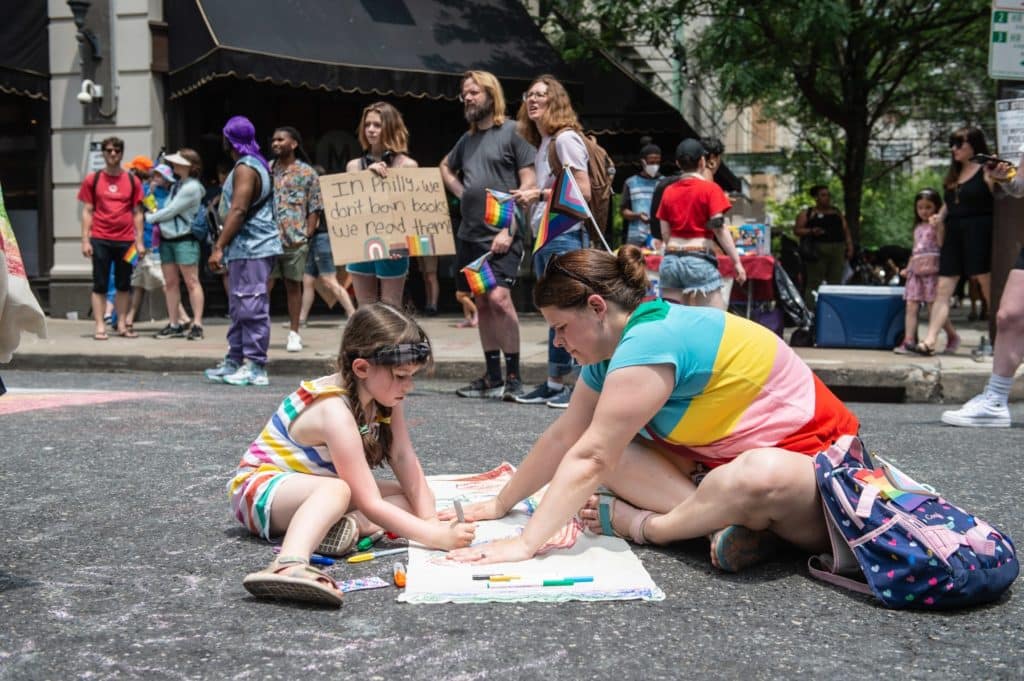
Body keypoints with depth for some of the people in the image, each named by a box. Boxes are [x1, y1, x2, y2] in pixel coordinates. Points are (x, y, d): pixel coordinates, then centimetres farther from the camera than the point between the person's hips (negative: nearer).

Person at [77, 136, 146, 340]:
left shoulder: (133, 181, 8)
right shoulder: (92, 180, 5)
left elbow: (137, 213, 9)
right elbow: (87, 212, 4)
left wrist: (140, 241, 2)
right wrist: (85, 240, -3)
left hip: (126, 240, 1)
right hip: (100, 240, -1)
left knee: (124, 285, 7)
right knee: (100, 285, 1)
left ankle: (122, 325, 15)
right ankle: (100, 326, 4)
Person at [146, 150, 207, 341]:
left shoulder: (192, 187, -11)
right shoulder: (177, 185, 16)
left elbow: (170, 211, -12)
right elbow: (168, 209, 18)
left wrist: (149, 217, -2)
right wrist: (155, 214, 0)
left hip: (185, 239, -9)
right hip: (167, 238, 9)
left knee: (191, 282, -6)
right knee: (170, 283, 9)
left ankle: (197, 325, -4)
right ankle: (174, 324, 15)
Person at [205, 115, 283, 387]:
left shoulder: (245, 168, -13)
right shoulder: (255, 164, 19)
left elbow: (238, 211, -21)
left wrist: (219, 247, -21)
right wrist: (224, 246, 23)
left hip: (251, 249, -11)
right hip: (246, 248, 11)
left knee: (252, 307, -9)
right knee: (239, 308, 15)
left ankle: (255, 367, -7)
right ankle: (235, 361, 23)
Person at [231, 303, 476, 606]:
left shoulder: (385, 396, -7)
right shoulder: (335, 411, -32)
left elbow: (404, 458, -10)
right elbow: (370, 504, -33)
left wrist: (430, 520, -22)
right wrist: (436, 537, -34)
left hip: (316, 486, 9)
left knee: (411, 497, -5)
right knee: (337, 490, -40)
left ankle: (329, 524, -27)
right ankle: (289, 565, -62)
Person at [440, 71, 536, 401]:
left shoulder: (512, 132, -3)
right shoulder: (467, 139, 17)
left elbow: (529, 183, -9)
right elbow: (445, 168, 35)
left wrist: (509, 230, -15)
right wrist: (462, 193, 15)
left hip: (501, 234, -7)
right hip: (470, 233, 7)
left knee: (499, 298, -20)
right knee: (481, 303, 8)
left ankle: (513, 376, -10)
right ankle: (492, 377, 15)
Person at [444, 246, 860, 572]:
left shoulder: (648, 344, -26)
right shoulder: (611, 348, 4)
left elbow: (588, 459, -29)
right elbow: (563, 438, 9)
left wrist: (526, 544, -27)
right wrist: (500, 505, 12)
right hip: (726, 459, 9)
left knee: (761, 475, -43)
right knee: (613, 450, -7)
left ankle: (640, 523, -22)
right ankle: (718, 515, -19)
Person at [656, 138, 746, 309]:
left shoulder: (668, 191, 9)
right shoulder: (710, 189, -3)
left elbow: (665, 234, 10)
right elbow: (720, 229, -10)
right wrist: (737, 262, -7)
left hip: (670, 261, 5)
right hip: (699, 261, -5)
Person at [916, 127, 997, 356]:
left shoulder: (986, 170, -2)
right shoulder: (954, 173, 18)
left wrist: (995, 178, -24)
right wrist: (940, 217, 6)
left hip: (978, 234, -7)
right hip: (954, 233, 7)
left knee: (988, 288, -1)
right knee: (943, 289, -2)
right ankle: (930, 341, -8)